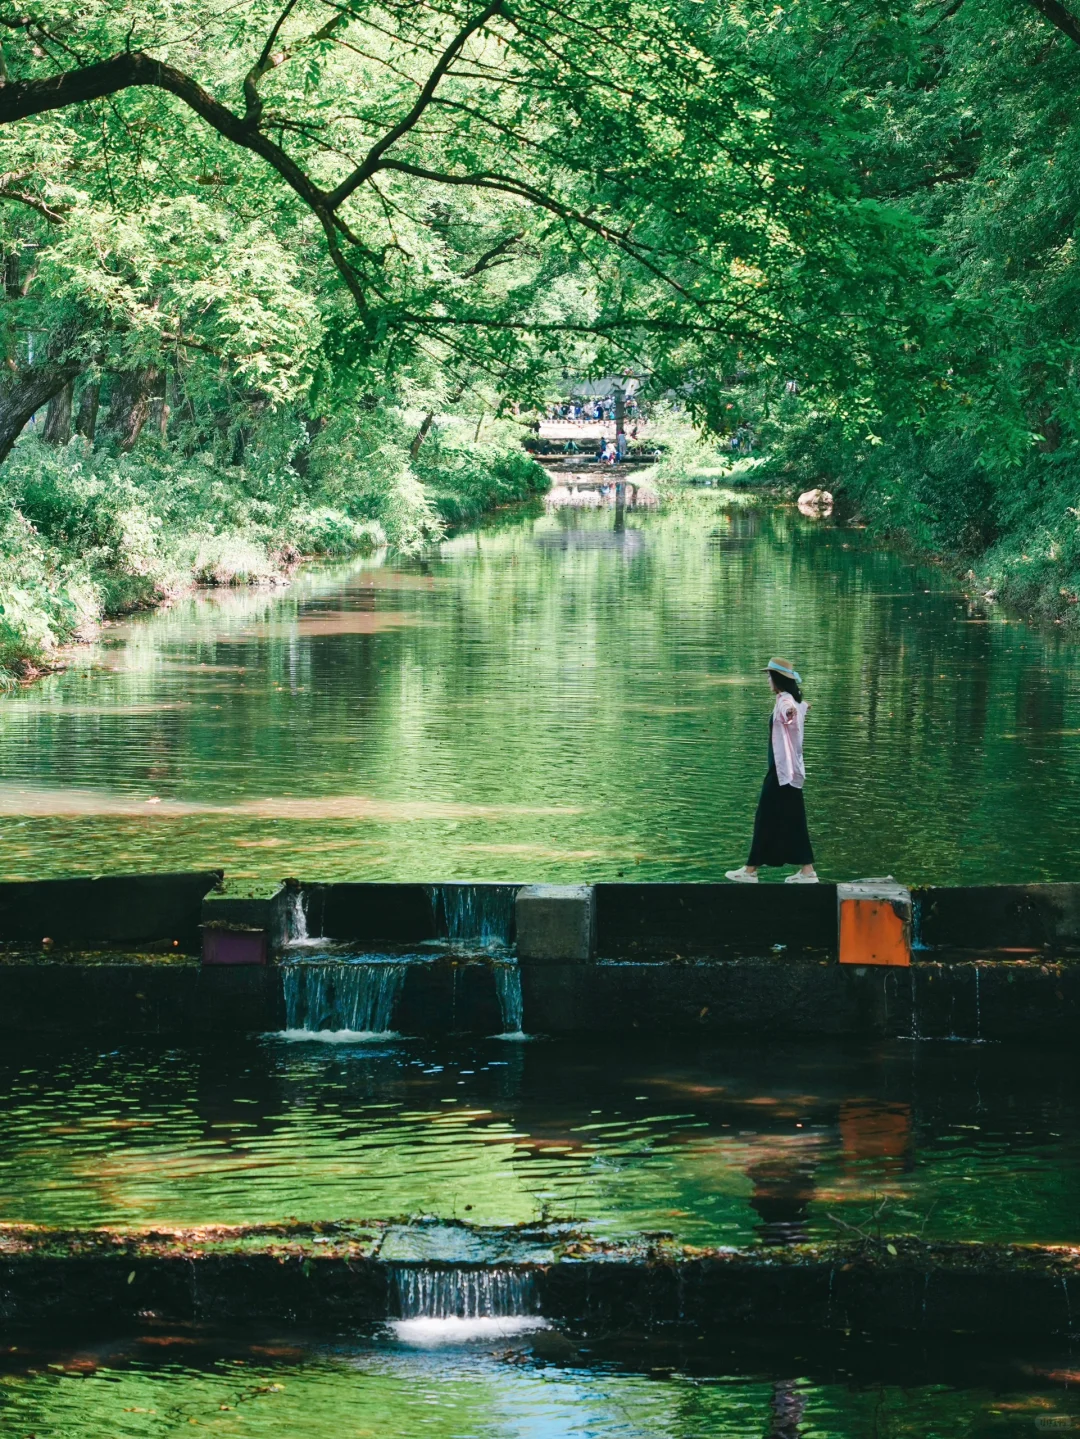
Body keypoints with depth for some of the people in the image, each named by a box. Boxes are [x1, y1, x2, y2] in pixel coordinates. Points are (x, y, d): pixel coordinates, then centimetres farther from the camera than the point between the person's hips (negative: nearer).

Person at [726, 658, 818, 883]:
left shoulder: (784, 701, -17)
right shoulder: (795, 701, 13)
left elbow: (789, 710, -44)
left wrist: (789, 711, -61)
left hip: (781, 769, -9)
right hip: (791, 768, 9)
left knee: (766, 818, -3)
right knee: (793, 820, 8)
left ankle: (750, 870, 2)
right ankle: (807, 870, 6)